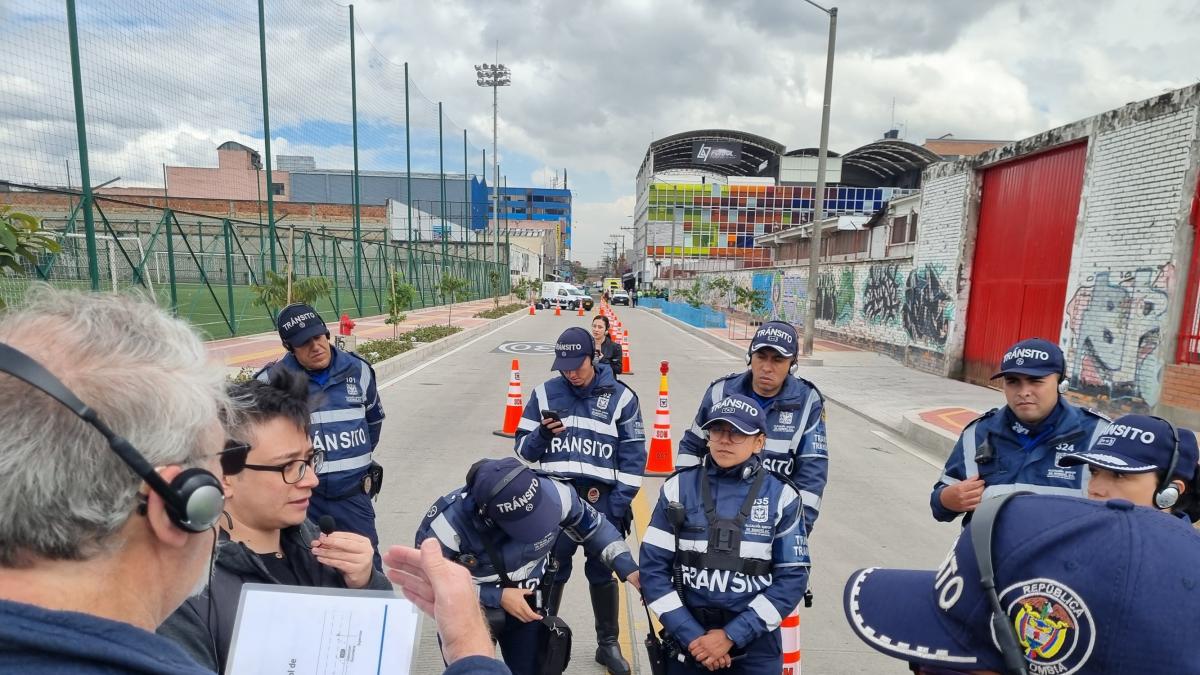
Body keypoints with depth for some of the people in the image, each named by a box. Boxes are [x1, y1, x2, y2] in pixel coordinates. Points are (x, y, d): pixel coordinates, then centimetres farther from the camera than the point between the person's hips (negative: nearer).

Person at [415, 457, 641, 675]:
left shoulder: (553, 493, -28)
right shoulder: (447, 522, -35)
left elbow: (591, 523, -7)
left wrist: (627, 566, -15)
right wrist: (496, 597, -25)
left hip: (527, 606, 2)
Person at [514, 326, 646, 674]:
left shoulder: (620, 396, -4)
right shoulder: (545, 394, 2)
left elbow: (633, 456, -2)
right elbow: (524, 449, 6)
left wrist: (621, 503, -7)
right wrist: (542, 434, -16)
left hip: (602, 501, -1)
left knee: (602, 573, 13)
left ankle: (608, 644, 32)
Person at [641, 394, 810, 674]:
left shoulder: (781, 496, -8)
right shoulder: (678, 487, -7)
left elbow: (792, 577, -7)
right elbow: (653, 568, -6)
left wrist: (731, 636, -13)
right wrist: (691, 636, -12)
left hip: (755, 641, 0)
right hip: (688, 638, 1)